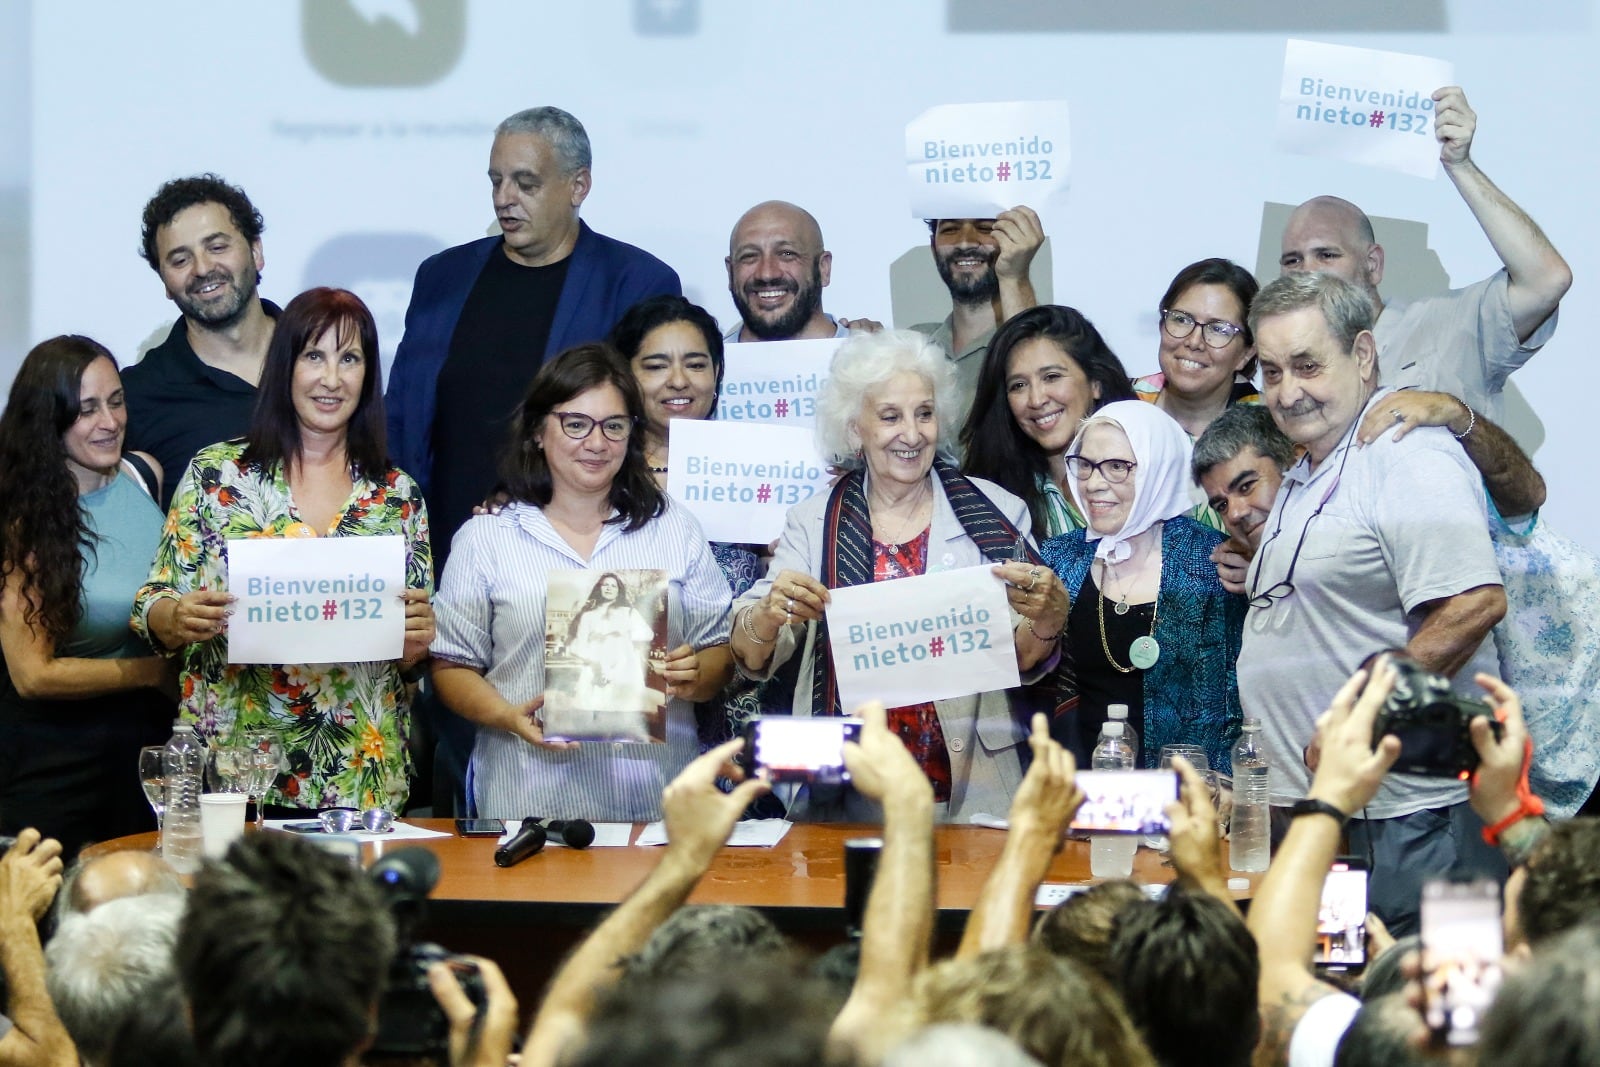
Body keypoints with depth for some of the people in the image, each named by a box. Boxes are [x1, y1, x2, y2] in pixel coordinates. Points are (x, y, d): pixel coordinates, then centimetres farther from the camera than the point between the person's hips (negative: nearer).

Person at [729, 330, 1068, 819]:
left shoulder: (995, 515, 7)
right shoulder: (813, 522, 9)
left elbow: (1025, 661, 8)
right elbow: (752, 658, 2)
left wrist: (1046, 618, -14)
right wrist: (770, 616, -20)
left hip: (969, 792, 0)